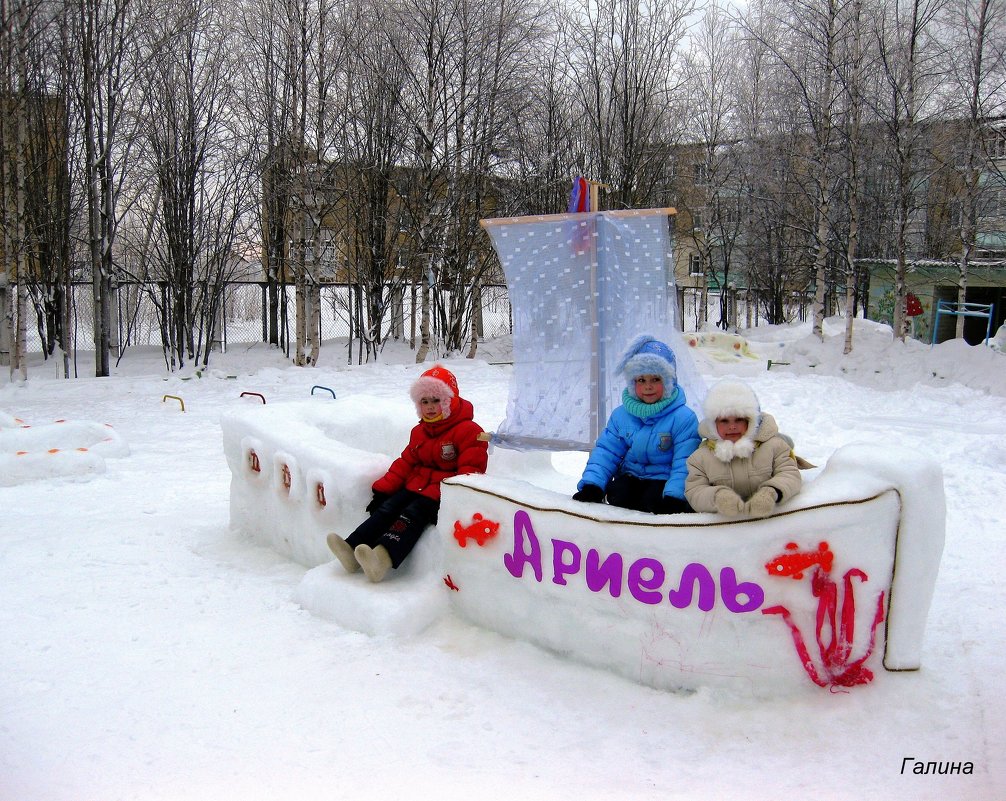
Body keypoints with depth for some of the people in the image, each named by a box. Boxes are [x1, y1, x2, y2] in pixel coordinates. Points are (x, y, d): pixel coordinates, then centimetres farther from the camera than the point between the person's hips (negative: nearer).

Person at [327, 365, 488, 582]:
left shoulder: (468, 431, -7)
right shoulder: (420, 431, 20)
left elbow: (471, 469, -15)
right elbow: (406, 463, 19)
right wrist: (382, 490, 8)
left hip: (443, 492, -8)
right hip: (416, 486, 8)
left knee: (413, 513, -30)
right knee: (387, 509, -16)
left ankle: (384, 557, -54)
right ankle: (352, 549, -33)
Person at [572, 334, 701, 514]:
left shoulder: (683, 418, -10)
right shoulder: (621, 415, 4)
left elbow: (684, 462, -15)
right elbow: (606, 451, 3)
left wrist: (674, 496, -28)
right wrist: (591, 484, -12)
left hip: (664, 480, -3)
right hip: (630, 477, 4)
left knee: (653, 500, -32)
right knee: (617, 495, -25)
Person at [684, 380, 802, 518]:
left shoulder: (772, 445, 4)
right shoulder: (701, 456, 5)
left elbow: (790, 474, -1)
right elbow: (693, 491, -2)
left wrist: (771, 492, -22)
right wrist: (717, 496, -24)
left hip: (768, 517, 0)